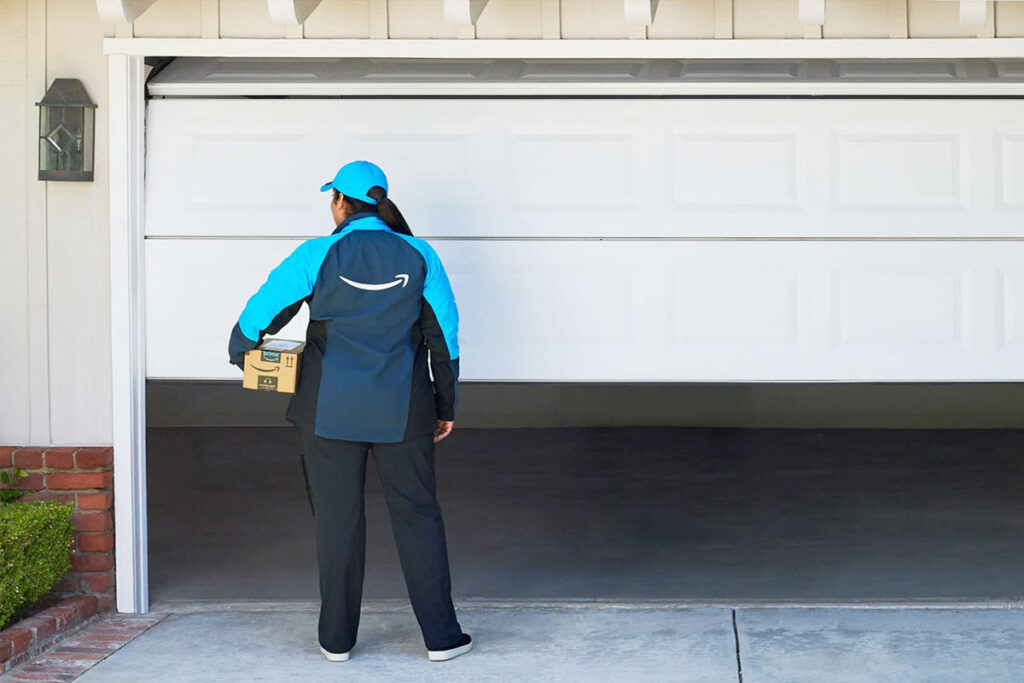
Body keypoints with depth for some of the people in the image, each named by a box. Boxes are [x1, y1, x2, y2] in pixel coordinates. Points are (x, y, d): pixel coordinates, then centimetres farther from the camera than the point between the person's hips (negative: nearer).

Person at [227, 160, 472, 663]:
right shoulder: (418, 255, 0)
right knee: (417, 515, 8)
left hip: (330, 408, -1)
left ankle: (336, 638, 15)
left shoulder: (317, 255, -6)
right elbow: (444, 334, 3)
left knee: (337, 517, 8)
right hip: (401, 409, 1)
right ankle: (440, 636, 9)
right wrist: (446, 405, 12)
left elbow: (262, 309, -1)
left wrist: (239, 349, 21)